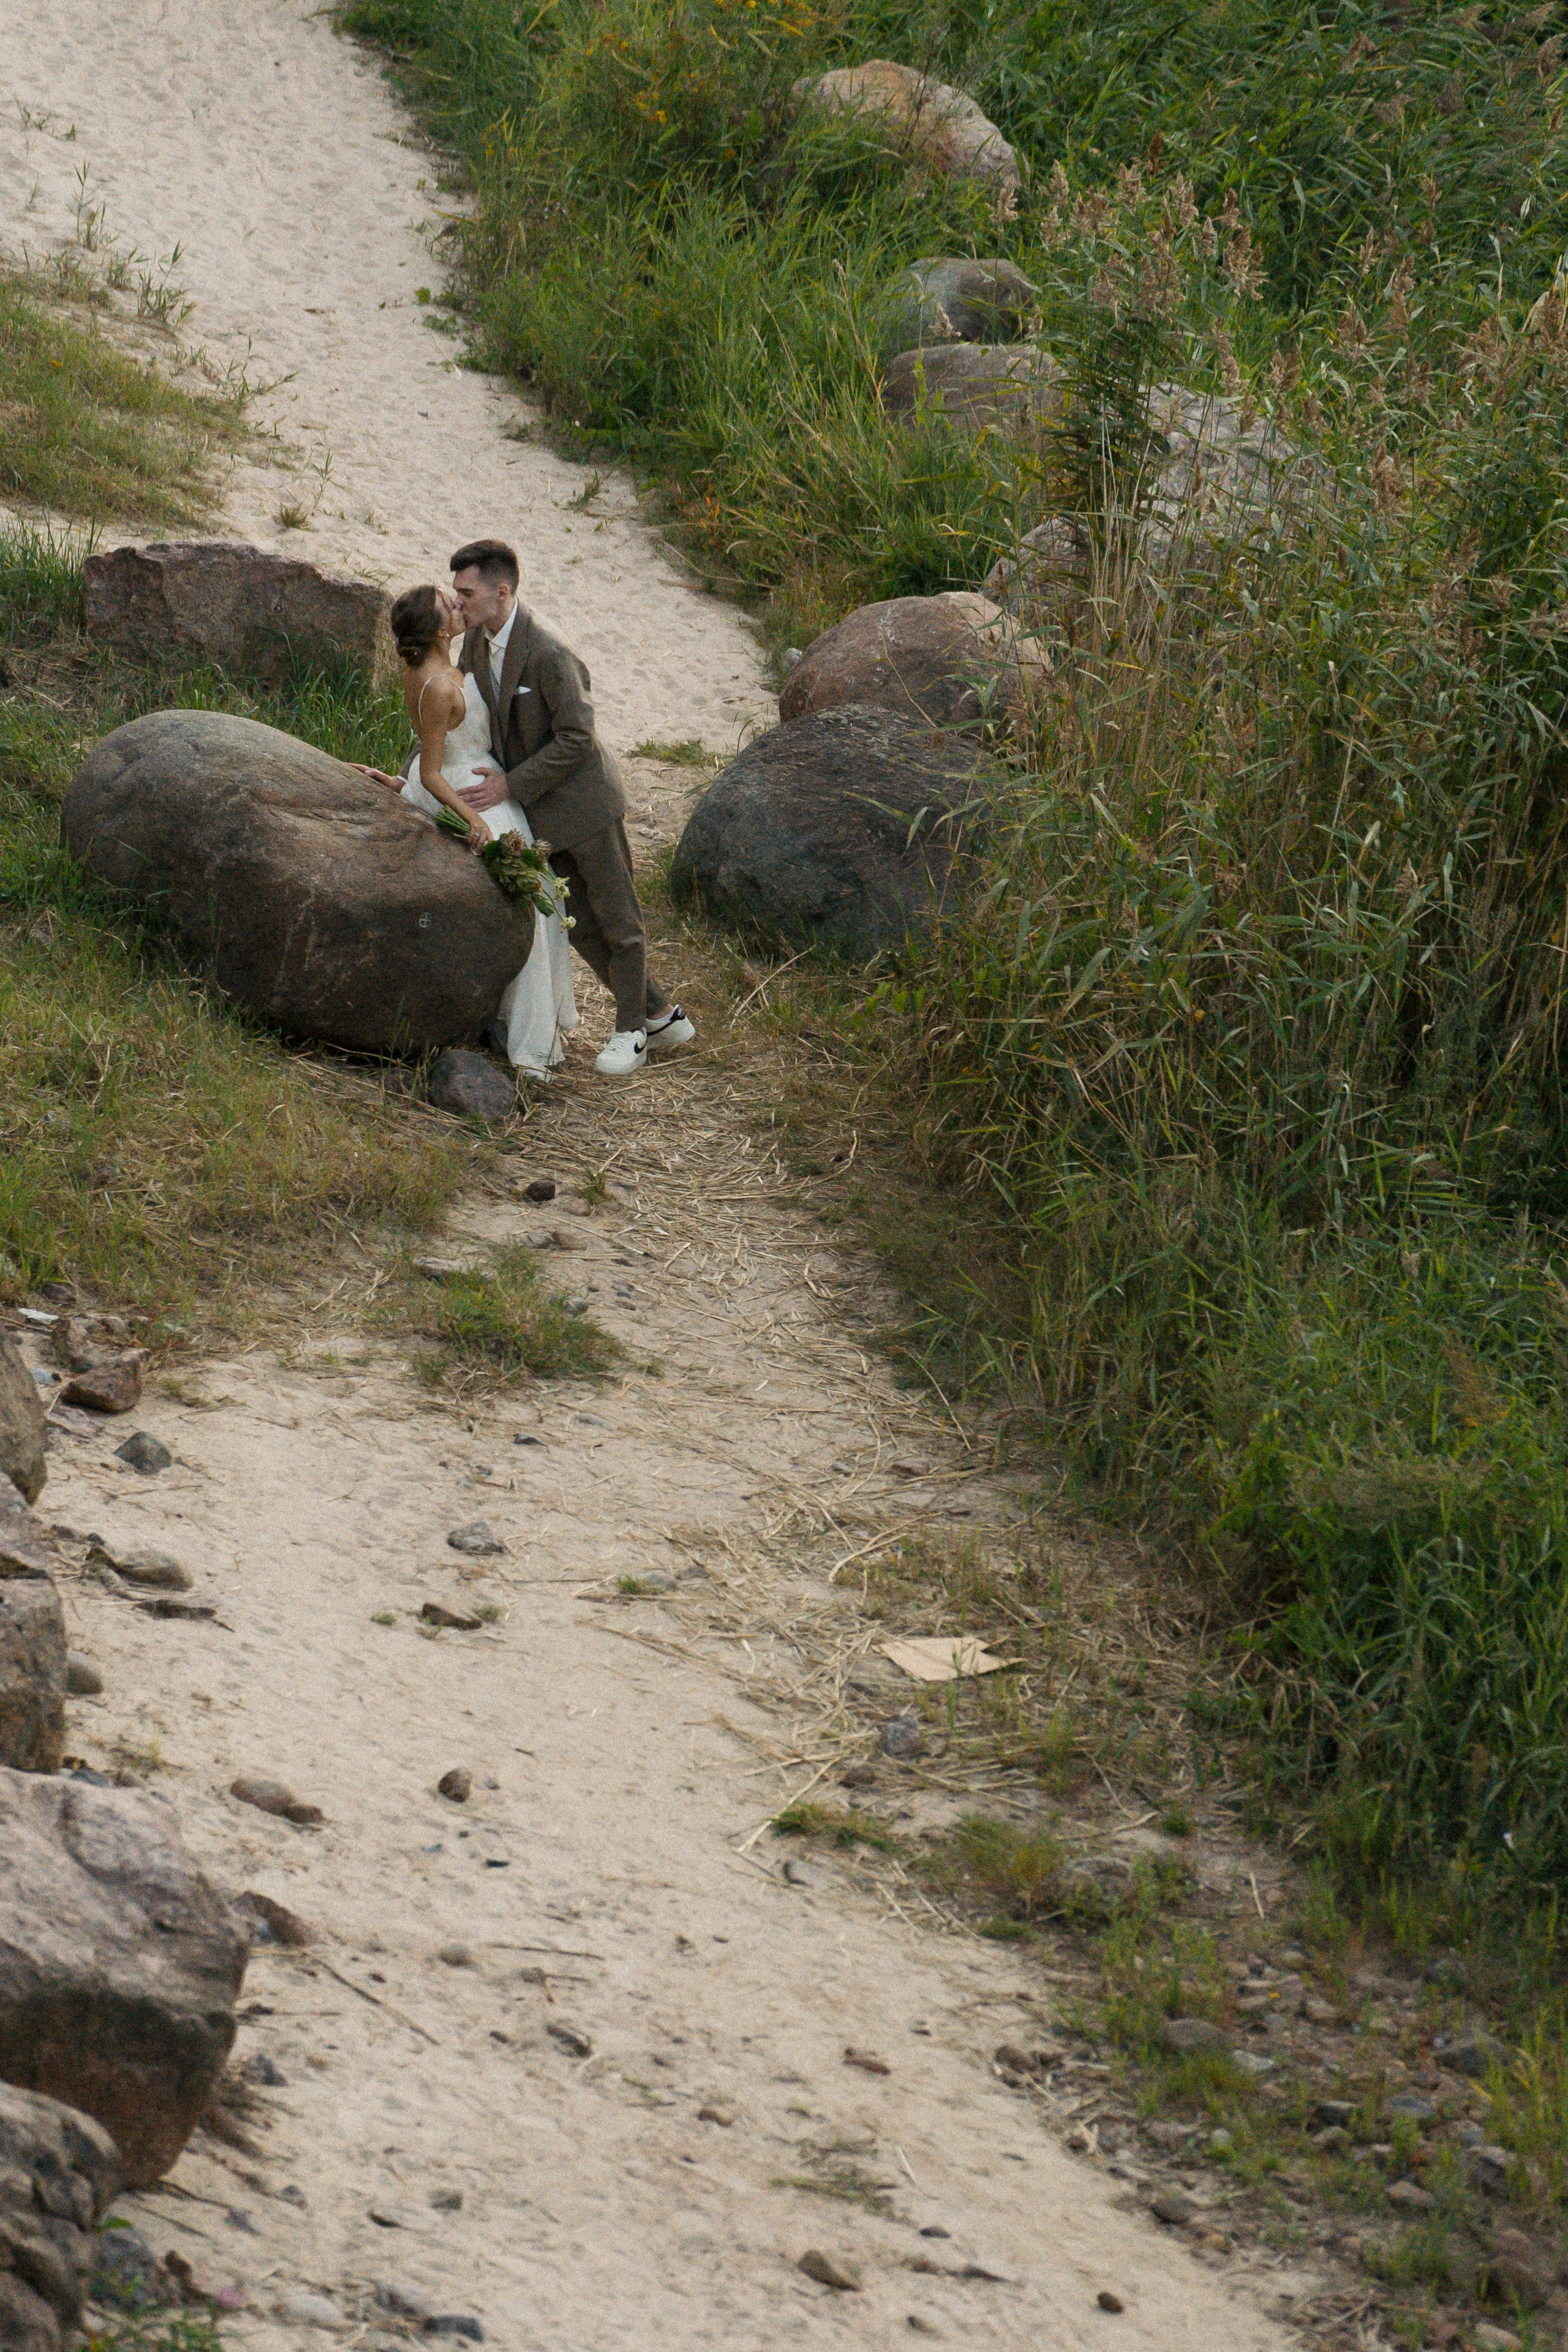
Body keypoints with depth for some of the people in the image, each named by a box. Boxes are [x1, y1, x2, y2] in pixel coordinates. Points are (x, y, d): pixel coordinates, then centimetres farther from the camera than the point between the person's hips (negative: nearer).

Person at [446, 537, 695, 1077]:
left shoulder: (548, 656, -26)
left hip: (583, 799, -9)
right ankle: (662, 1016, 23)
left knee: (617, 919, 5)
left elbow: (576, 740, -24)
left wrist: (511, 785, -23)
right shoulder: (477, 641, 1)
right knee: (578, 924, 11)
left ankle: (631, 1032, 18)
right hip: (541, 812, 9)